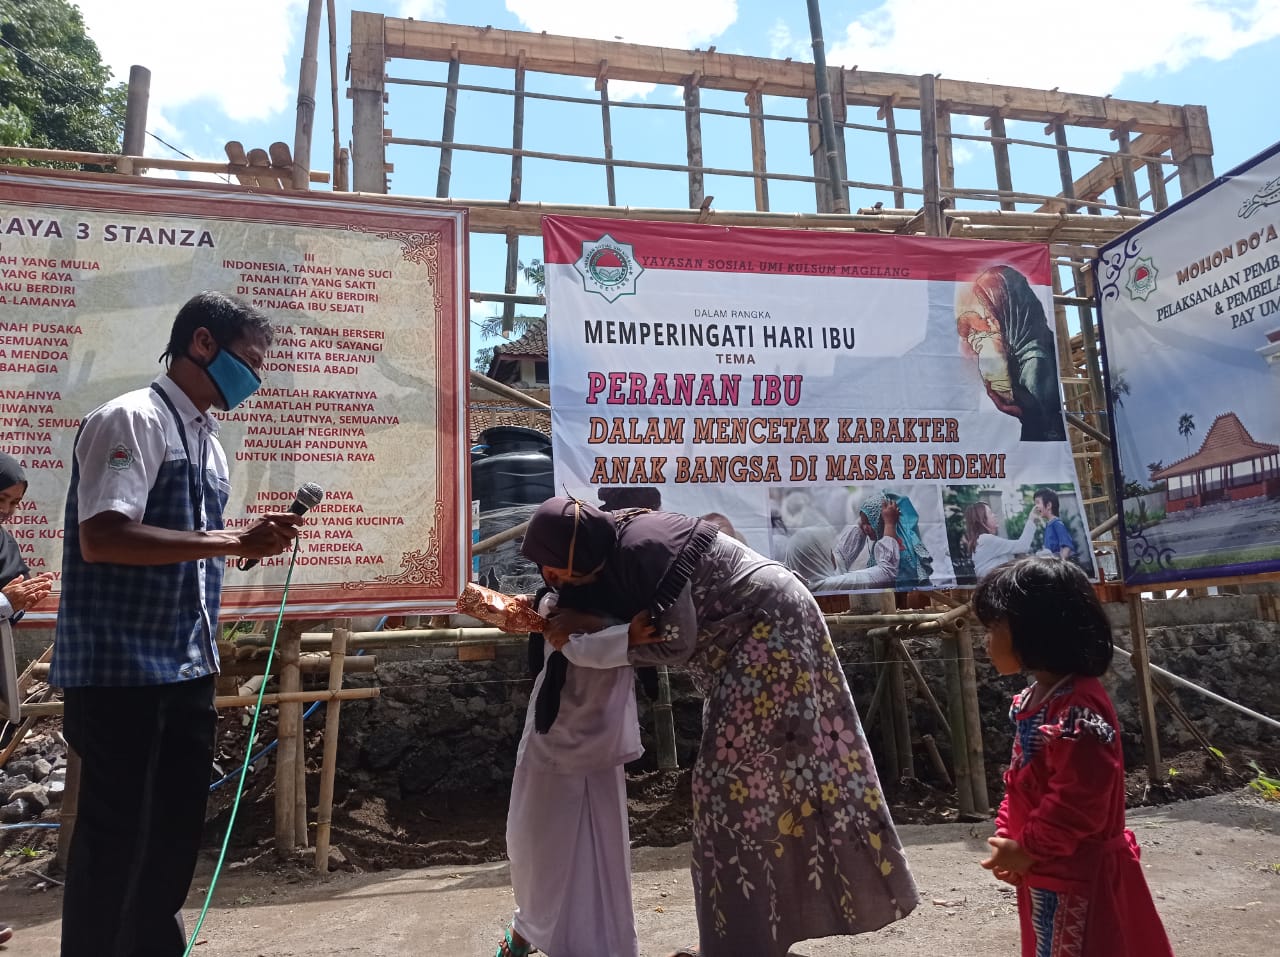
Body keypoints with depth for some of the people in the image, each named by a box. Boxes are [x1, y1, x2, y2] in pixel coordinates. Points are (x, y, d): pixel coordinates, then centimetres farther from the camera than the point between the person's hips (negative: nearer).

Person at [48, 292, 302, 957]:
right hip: (121, 671, -9)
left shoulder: (208, 440, 14)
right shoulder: (132, 420, -13)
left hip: (186, 669, 9)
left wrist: (253, 543, 6)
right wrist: (233, 542, -26)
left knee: (175, 829, 18)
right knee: (117, 837, 4)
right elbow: (102, 537, -26)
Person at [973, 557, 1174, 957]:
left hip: (1079, 878, -10)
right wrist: (1007, 838, 1)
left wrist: (1027, 849, -17)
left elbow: (1079, 801, -28)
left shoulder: (1079, 711, -28)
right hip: (1046, 873, 10)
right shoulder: (1032, 701, 5)